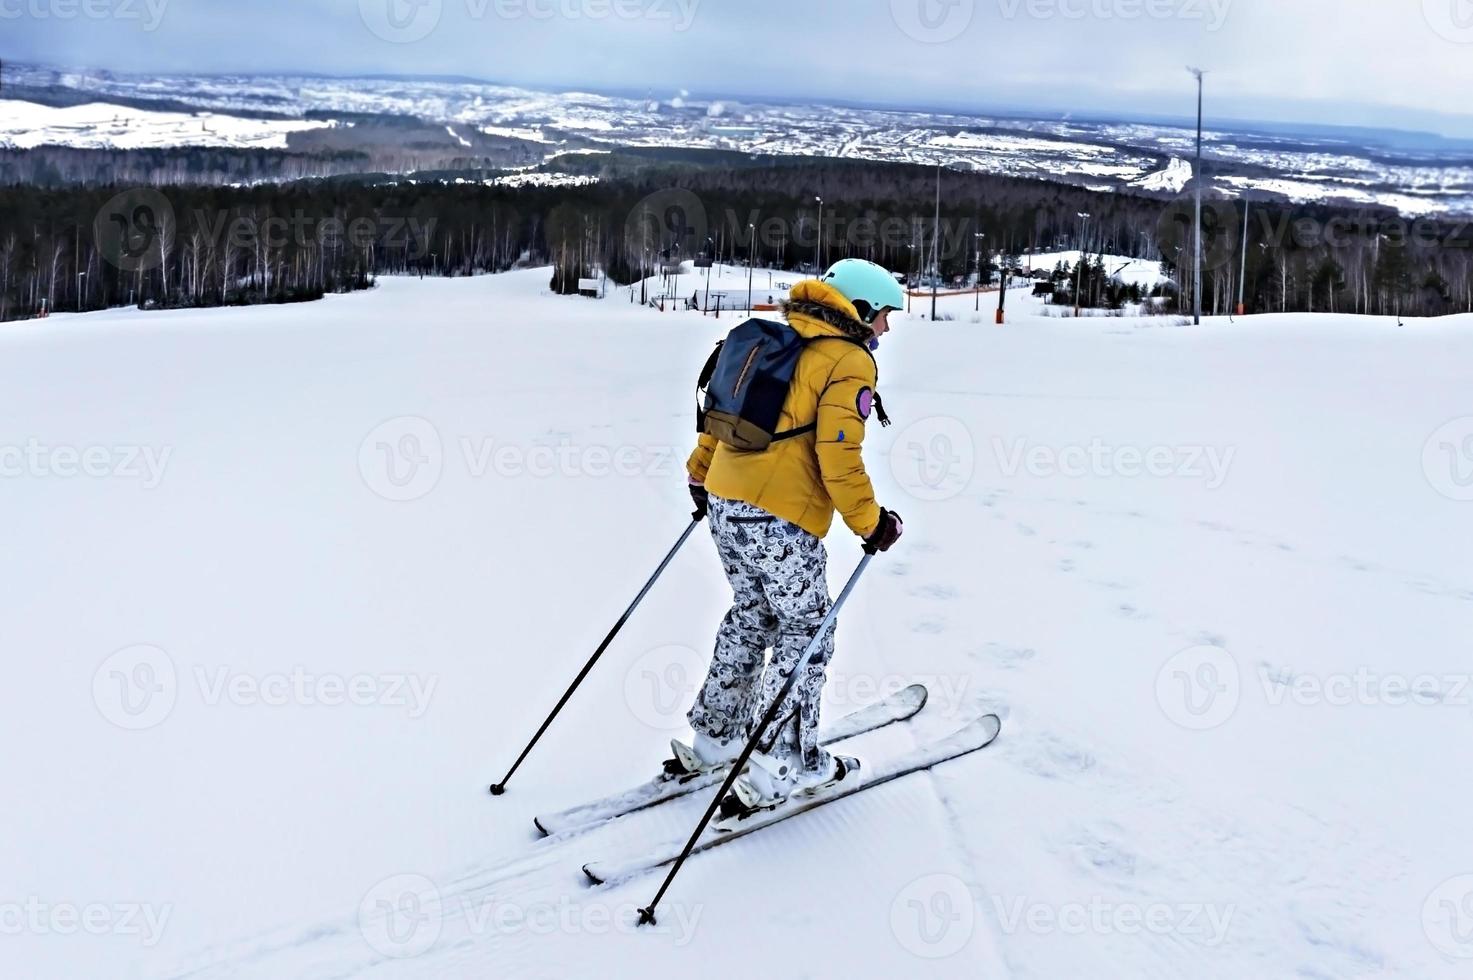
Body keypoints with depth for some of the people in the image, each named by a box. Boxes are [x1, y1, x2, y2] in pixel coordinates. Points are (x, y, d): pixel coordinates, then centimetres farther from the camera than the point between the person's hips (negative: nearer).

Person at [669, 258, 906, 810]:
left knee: (750, 616, 22)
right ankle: (782, 768, 9)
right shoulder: (850, 362, -8)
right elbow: (838, 456, -16)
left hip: (725, 502, 8)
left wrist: (701, 472, 29)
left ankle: (712, 738, 30)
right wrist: (870, 522, -7)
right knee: (806, 633, 5)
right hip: (780, 520, -8)